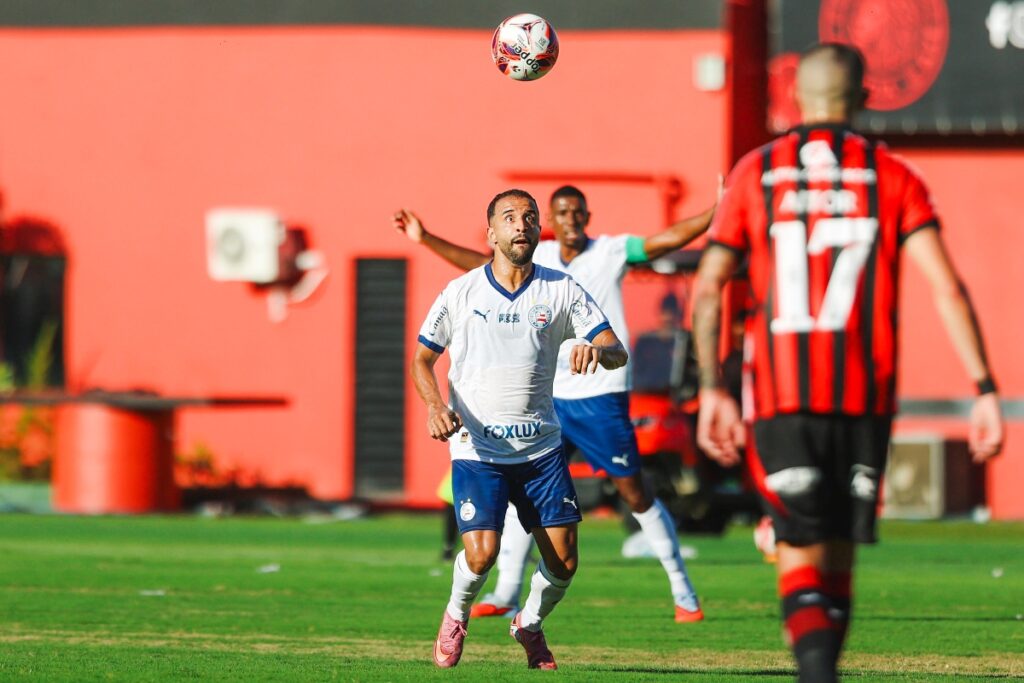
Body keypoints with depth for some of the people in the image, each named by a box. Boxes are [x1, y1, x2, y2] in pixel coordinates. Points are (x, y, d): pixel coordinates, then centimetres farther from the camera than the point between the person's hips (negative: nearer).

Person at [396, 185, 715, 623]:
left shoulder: (611, 252, -5)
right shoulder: (538, 258, 8)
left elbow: (670, 238, -14)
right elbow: (483, 264, 18)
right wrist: (427, 240, 18)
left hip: (601, 395, -5)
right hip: (550, 396, 5)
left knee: (633, 492, -2)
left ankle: (682, 590, 8)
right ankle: (506, 594, 8)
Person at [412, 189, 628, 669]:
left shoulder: (561, 291, 1)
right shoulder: (461, 293, 0)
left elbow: (617, 353, -2)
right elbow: (422, 358, 8)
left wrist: (598, 350, -27)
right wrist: (435, 405, -11)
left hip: (541, 446, 2)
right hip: (476, 447, -2)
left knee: (563, 562, -4)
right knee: (481, 554, -19)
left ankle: (529, 624, 29)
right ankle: (456, 616, 15)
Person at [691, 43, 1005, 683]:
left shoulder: (755, 174, 6)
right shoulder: (893, 177, 3)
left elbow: (707, 289, 1)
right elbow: (946, 287, -6)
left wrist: (713, 390, 6)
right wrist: (985, 390, -7)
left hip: (781, 394, -1)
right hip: (865, 393, 1)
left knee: (801, 557, -5)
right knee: (838, 554, 15)